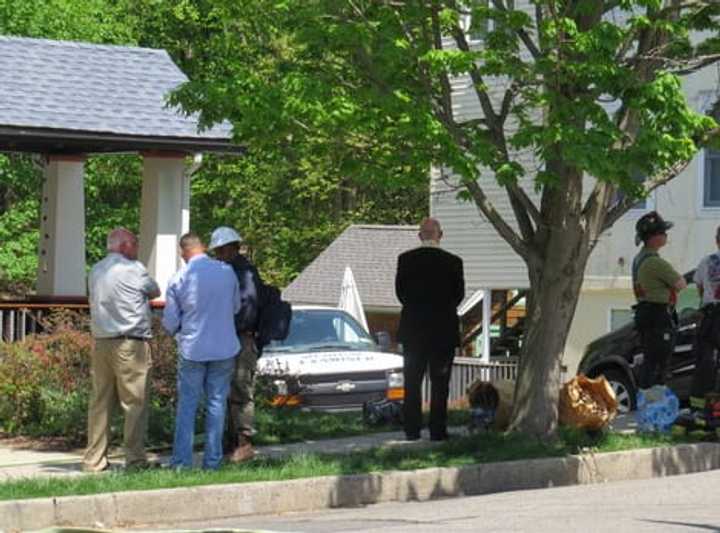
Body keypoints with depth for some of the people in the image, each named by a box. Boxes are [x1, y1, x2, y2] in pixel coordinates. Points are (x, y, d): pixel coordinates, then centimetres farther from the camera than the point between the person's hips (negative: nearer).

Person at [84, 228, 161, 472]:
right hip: (130, 344, -7)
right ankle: (135, 458, -4)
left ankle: (94, 459, 10)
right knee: (135, 402, -3)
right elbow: (155, 291, 6)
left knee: (100, 401, 9)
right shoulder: (133, 269, -7)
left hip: (101, 341, 7)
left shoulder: (96, 271, 14)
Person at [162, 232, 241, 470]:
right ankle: (212, 460, 9)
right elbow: (236, 307, 10)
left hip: (192, 349, -1)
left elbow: (170, 323, -3)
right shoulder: (227, 271, -4)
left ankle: (182, 461, 3)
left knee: (187, 405, 6)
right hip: (224, 348, 2)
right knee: (216, 404, 8)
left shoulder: (178, 279, -9)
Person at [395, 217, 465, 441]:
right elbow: (458, 294, -1)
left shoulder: (406, 259, -4)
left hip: (413, 330, 1)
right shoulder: (453, 262, -8)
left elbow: (400, 292, 1)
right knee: (440, 384, 4)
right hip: (444, 330, -1)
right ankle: (438, 430, 2)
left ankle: (412, 430, 7)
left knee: (412, 383, 9)